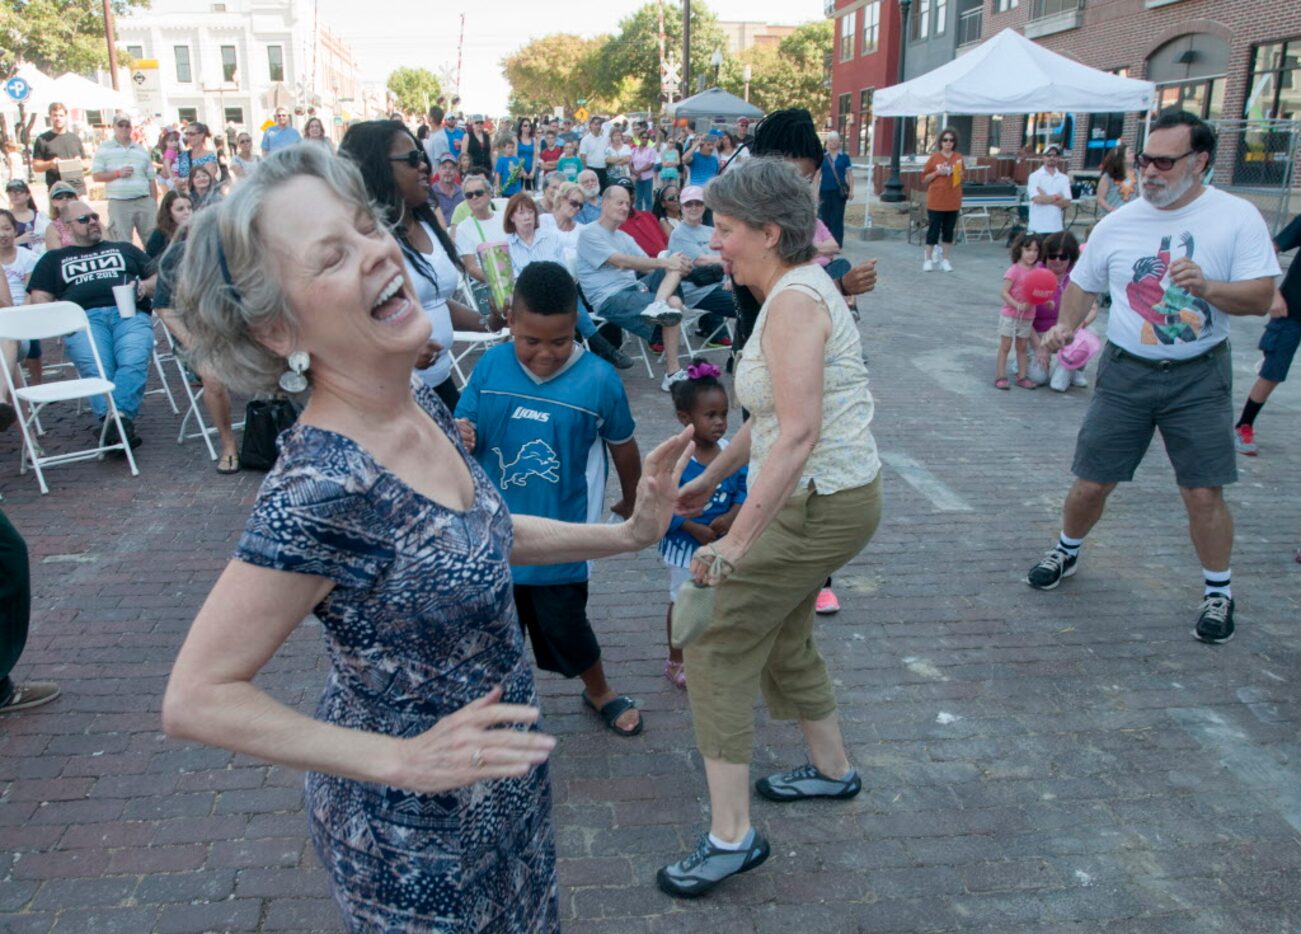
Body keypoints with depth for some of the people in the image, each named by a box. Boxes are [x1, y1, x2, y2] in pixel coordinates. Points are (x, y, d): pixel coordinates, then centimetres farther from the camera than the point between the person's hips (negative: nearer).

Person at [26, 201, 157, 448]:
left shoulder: (124, 248, 35)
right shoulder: (54, 259, 32)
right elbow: (39, 300, 21)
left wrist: (145, 286, 5)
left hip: (128, 313, 0)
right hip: (85, 317, 0)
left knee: (134, 362, -35)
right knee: (95, 368, -34)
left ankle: (119, 416, -49)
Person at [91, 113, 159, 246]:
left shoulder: (141, 150, 14)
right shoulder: (104, 149, 4)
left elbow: (151, 179, 14)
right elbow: (96, 176, 0)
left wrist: (155, 204, 8)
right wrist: (117, 173, -13)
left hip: (144, 201, 3)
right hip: (118, 203, -3)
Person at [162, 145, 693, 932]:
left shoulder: (424, 409, -7)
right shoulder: (321, 487, -31)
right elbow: (198, 698, -24)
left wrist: (627, 534, 3)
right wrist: (404, 761, -25)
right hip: (415, 829, -7)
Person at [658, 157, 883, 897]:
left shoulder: (794, 300, -21)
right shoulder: (795, 289, 10)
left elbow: (799, 432, -31)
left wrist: (737, 542, -31)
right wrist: (711, 479, 23)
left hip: (819, 503, -10)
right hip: (820, 496, 10)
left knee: (717, 647, -2)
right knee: (781, 640, 24)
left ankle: (732, 836, 8)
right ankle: (832, 770, 45)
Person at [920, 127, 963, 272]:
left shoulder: (959, 157, 6)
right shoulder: (934, 157, -2)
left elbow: (963, 176, 19)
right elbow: (924, 179, 1)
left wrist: (960, 174, -4)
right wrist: (937, 172, -14)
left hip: (953, 201, 3)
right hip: (936, 201, -3)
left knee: (949, 230, 8)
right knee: (934, 230, 0)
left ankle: (945, 260, 15)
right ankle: (928, 259, 10)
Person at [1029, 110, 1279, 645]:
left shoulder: (1236, 217, -6)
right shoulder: (1118, 224, 1)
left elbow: (1261, 297, -10)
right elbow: (1082, 283, 14)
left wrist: (1208, 288, -29)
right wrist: (1065, 325, -5)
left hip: (1199, 378, -2)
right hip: (1125, 372, 2)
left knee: (1204, 492, -2)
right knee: (1091, 484, 5)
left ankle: (1219, 594, 19)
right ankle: (1066, 554, 33)